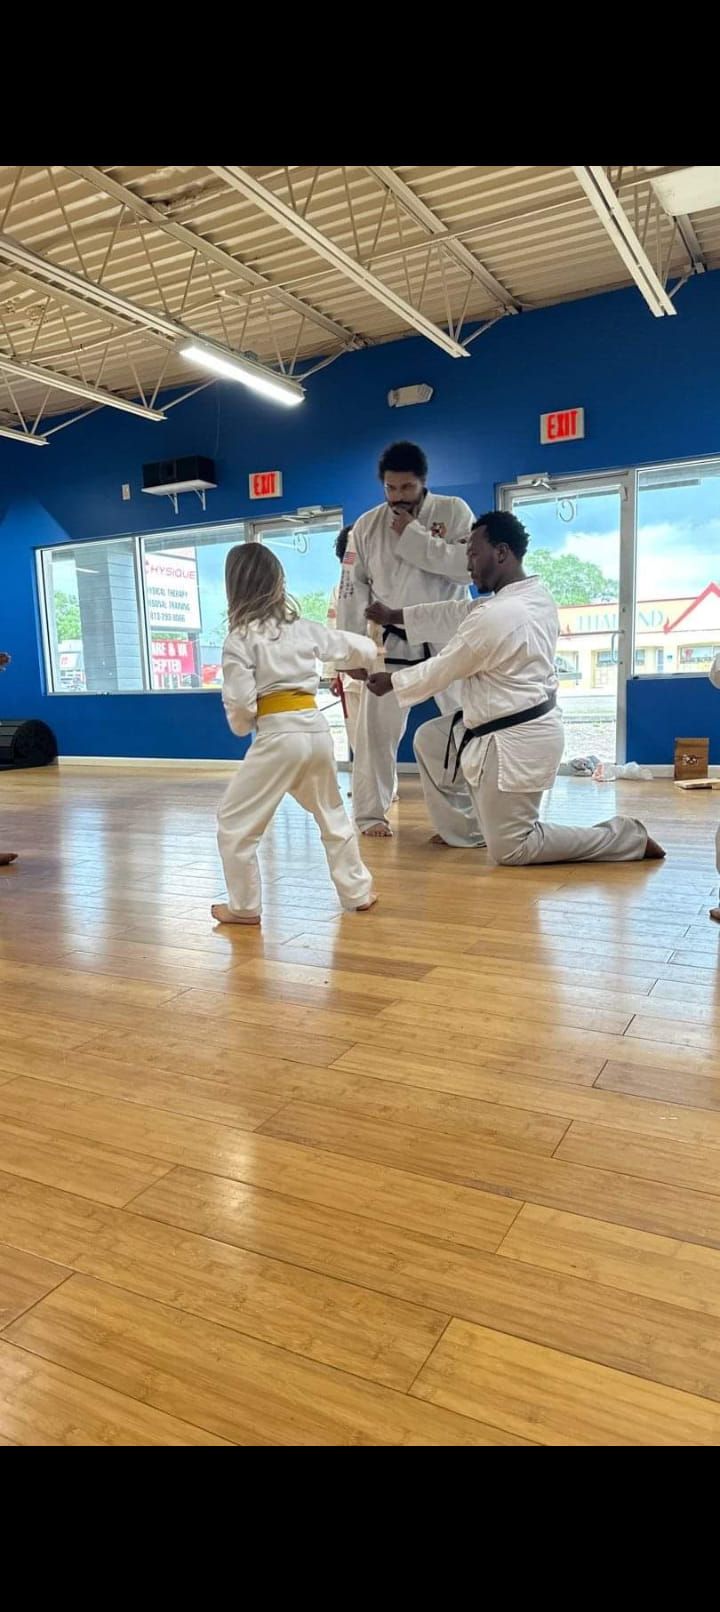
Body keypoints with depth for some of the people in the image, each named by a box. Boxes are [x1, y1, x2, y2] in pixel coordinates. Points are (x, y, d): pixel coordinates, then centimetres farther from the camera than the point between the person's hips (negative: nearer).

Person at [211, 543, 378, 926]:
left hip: (278, 737, -6)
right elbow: (358, 649, 26)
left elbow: (240, 705, -11)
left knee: (235, 822, 7)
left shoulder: (239, 639, -7)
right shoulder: (304, 627, 11)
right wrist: (368, 648, 50)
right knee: (332, 814, 24)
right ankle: (357, 892, 29)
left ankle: (243, 906, 12)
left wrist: (242, 727, 12)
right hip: (317, 730, 6)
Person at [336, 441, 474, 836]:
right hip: (394, 643, 1)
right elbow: (353, 591, 2)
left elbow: (472, 565, -18)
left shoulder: (454, 511, -4)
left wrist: (415, 537, -18)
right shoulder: (368, 525, 1)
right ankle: (370, 813, 13)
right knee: (375, 730, 0)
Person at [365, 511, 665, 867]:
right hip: (520, 727, 10)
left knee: (509, 850, 0)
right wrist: (394, 616, 12)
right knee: (430, 740, 20)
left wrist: (391, 682, 5)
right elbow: (459, 614, 11)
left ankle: (629, 838, 3)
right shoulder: (534, 594, 3)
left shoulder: (496, 616, -25)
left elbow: (441, 672, -12)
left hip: (514, 743, -10)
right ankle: (465, 826, 31)